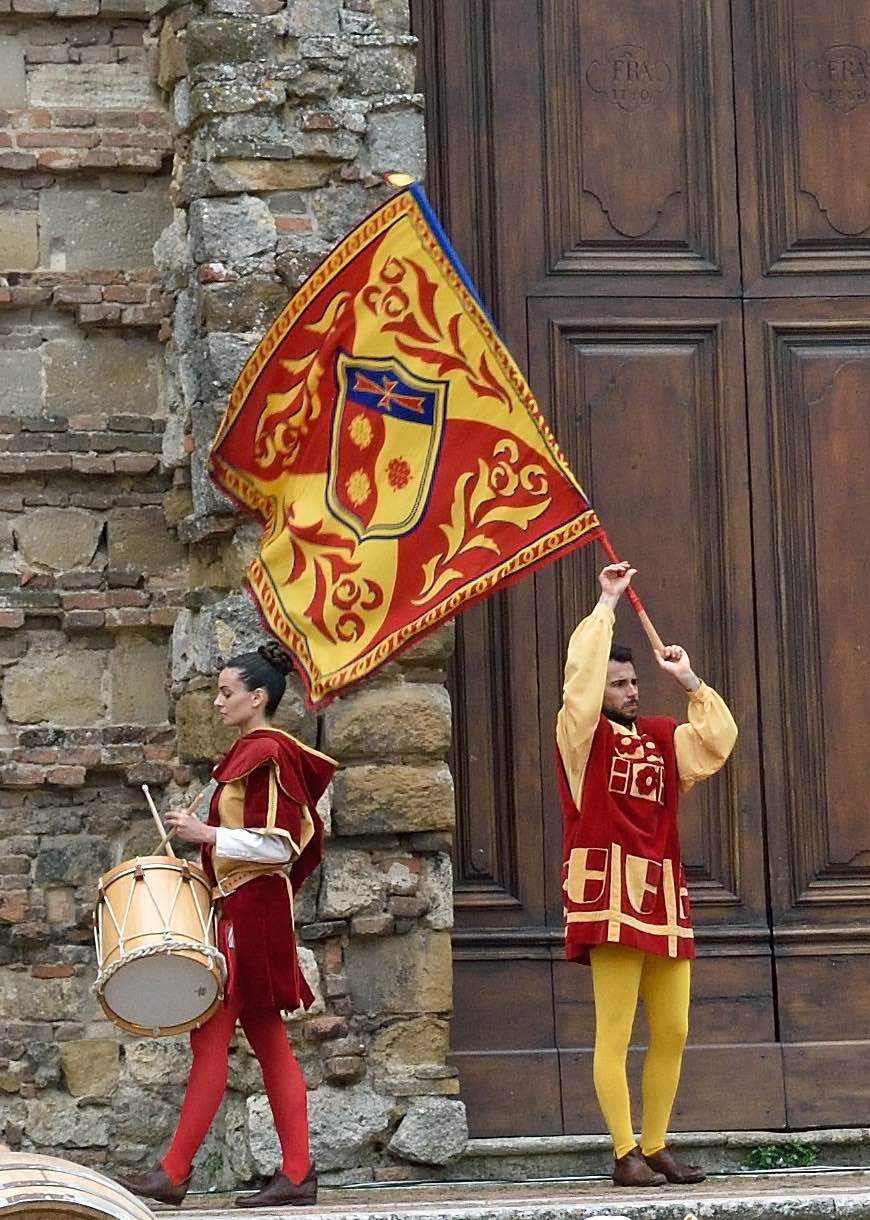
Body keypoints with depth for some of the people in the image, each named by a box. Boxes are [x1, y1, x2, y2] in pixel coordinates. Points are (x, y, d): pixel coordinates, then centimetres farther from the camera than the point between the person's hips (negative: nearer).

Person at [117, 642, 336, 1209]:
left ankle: (174, 1172, -7)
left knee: (210, 1033, -8)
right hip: (248, 908, 11)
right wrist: (208, 836, 13)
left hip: (250, 909, -11)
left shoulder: (264, 754, -13)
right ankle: (297, 1173, 7)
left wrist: (206, 833, -18)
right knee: (268, 1040, 8)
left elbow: (277, 845, -20)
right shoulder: (252, 753, 17)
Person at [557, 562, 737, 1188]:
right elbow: (580, 676, -11)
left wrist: (690, 681, 8)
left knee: (672, 1032, 7)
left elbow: (719, 738, 17)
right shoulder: (584, 735, 2)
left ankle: (657, 1146, 16)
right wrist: (606, 606, -8)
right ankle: (626, 1155, -7)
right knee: (615, 1033, -8)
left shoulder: (662, 738, 18)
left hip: (663, 897, 6)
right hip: (611, 897, -6)